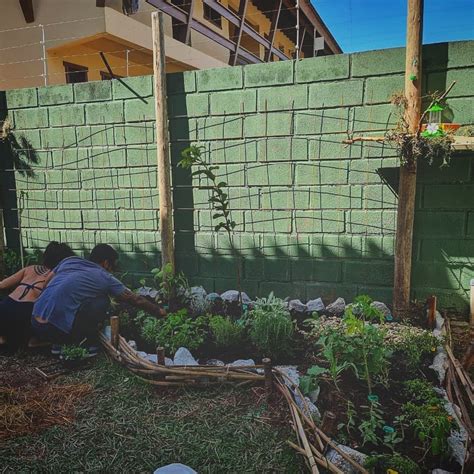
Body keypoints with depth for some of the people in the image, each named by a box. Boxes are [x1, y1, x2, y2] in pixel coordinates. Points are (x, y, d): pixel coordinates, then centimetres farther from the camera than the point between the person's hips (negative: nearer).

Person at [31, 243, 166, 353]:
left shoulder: (69, 261, 14)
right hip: (58, 329, -6)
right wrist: (159, 311, 26)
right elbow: (136, 300, 12)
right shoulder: (105, 278, 3)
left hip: (35, 324, 6)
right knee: (102, 302, 7)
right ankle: (86, 346, 8)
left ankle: (59, 344, 20)